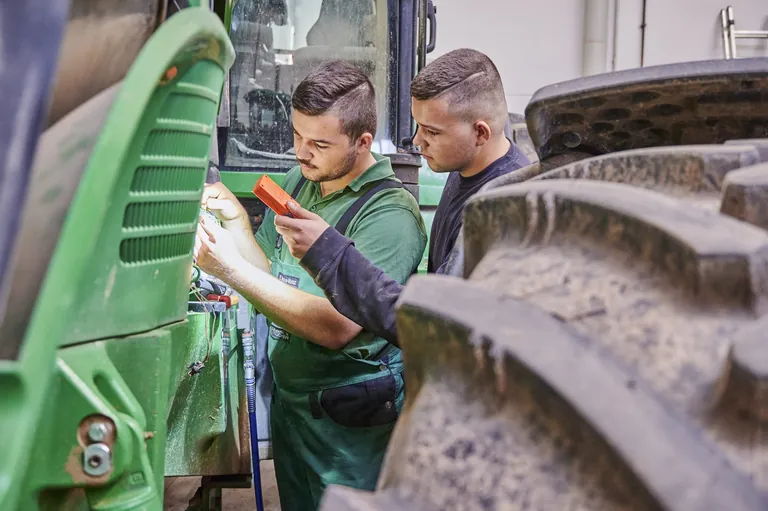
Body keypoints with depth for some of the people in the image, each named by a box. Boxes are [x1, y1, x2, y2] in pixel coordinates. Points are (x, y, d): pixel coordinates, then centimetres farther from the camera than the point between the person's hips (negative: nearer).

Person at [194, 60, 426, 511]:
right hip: (287, 396, 7)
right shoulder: (298, 181, 3)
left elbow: (338, 327, -27)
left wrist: (233, 269, -28)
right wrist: (236, 222, -10)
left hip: (349, 422, -7)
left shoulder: (390, 213, -20)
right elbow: (271, 281, 5)